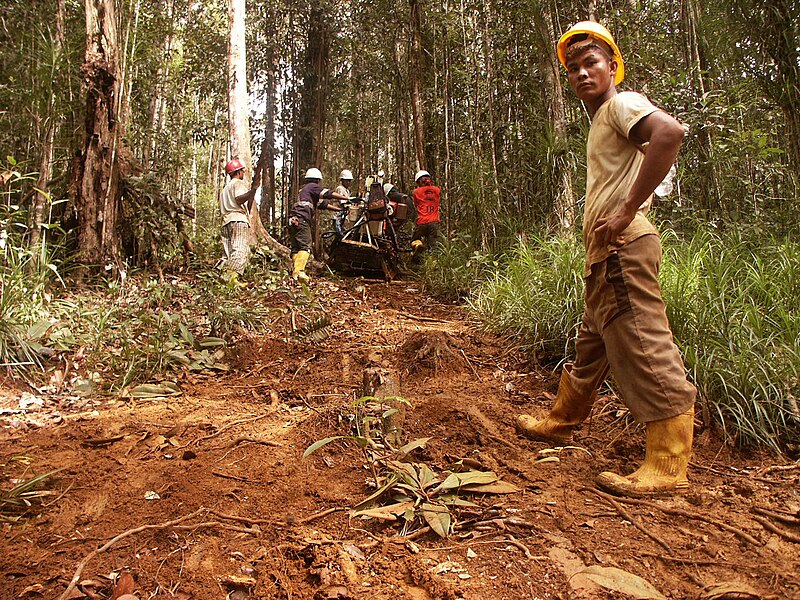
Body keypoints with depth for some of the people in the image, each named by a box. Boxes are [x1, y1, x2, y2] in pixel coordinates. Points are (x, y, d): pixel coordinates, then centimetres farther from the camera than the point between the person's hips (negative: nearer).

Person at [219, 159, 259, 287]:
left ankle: (224, 275, -5)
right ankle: (232, 277, -33)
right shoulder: (239, 183, 4)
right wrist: (253, 190, -26)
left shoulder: (225, 188, 31)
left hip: (226, 221, 9)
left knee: (228, 252, 5)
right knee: (241, 250, -19)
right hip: (238, 220, -9)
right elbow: (239, 199, -16)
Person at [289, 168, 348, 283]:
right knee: (305, 247, -16)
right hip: (301, 220, -10)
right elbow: (328, 194, -6)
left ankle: (295, 273, 2)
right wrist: (347, 198, -7)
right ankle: (299, 271, -29)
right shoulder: (313, 186, 6)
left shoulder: (304, 189, 33)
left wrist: (340, 209, 27)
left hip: (293, 220, 10)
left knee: (296, 248, 7)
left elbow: (323, 204, 30)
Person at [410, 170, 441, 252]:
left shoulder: (417, 192, 4)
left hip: (421, 222, -2)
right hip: (434, 222, 2)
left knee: (414, 241, 12)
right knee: (434, 248, 5)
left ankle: (417, 244, -19)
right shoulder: (437, 190, 10)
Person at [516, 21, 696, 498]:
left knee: (646, 350, -10)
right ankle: (561, 423, 34)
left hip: (623, 247, -10)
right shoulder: (602, 120, 24)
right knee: (593, 345, 19)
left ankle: (669, 468, -4)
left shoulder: (622, 103, -4)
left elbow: (669, 132, -25)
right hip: (607, 252, 11)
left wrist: (627, 211, -25)